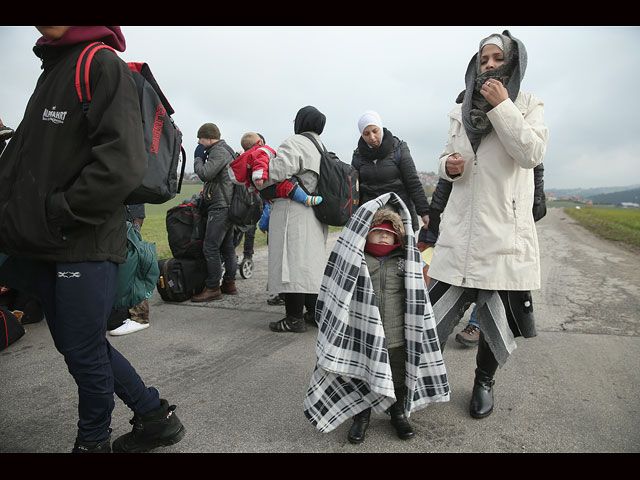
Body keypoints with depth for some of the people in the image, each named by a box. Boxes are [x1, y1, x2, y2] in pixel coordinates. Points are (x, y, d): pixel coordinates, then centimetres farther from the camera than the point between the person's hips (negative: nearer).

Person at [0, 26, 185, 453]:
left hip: (86, 245, -9)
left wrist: (56, 214, -16)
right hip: (48, 248, 9)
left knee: (84, 352, 4)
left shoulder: (102, 65, -7)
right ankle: (155, 417, 30)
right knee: (76, 345, 15)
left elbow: (122, 162, -21)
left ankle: (93, 442, 29)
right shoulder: (51, 72, 20)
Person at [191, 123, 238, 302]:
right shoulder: (225, 150, 23)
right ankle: (229, 283, 20)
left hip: (221, 206, -11)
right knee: (227, 246, 13)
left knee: (210, 247, -9)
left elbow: (205, 173, -20)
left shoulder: (219, 151, -10)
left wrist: (198, 158, -4)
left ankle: (213, 288, -5)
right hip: (227, 206, 11)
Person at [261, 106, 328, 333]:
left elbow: (279, 169, -20)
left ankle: (295, 317, -2)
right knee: (310, 262, 15)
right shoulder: (321, 148, 22)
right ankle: (315, 311, 23)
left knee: (292, 262, -6)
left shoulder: (294, 142, -7)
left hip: (293, 212, -9)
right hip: (315, 212, 9)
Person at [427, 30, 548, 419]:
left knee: (500, 319, 6)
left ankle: (484, 381, 30)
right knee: (435, 315, 1)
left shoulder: (528, 106, 5)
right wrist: (448, 166, -1)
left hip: (504, 233, -2)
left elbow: (532, 154, -13)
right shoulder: (462, 110, 14)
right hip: (461, 231, 2)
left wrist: (502, 106, -14)